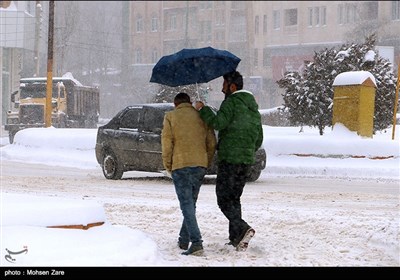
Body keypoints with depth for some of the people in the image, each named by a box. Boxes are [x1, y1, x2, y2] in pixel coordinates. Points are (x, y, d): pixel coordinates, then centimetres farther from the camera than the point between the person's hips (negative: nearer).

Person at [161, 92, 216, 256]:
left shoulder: (171, 117, 3)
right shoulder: (201, 116, 12)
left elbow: (167, 142, -3)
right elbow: (212, 143, 9)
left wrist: (168, 165, 6)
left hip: (180, 165, -4)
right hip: (200, 165, 4)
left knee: (187, 205, -8)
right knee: (190, 204, 17)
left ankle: (196, 243, -20)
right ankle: (184, 240, 24)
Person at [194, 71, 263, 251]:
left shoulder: (232, 102, -10)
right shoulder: (253, 107, 18)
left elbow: (218, 123, -25)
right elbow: (259, 139, 21)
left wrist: (202, 109, -13)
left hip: (229, 159, -8)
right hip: (246, 160, 8)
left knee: (224, 199, -5)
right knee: (234, 198, 15)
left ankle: (242, 228, -23)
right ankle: (235, 237, 12)